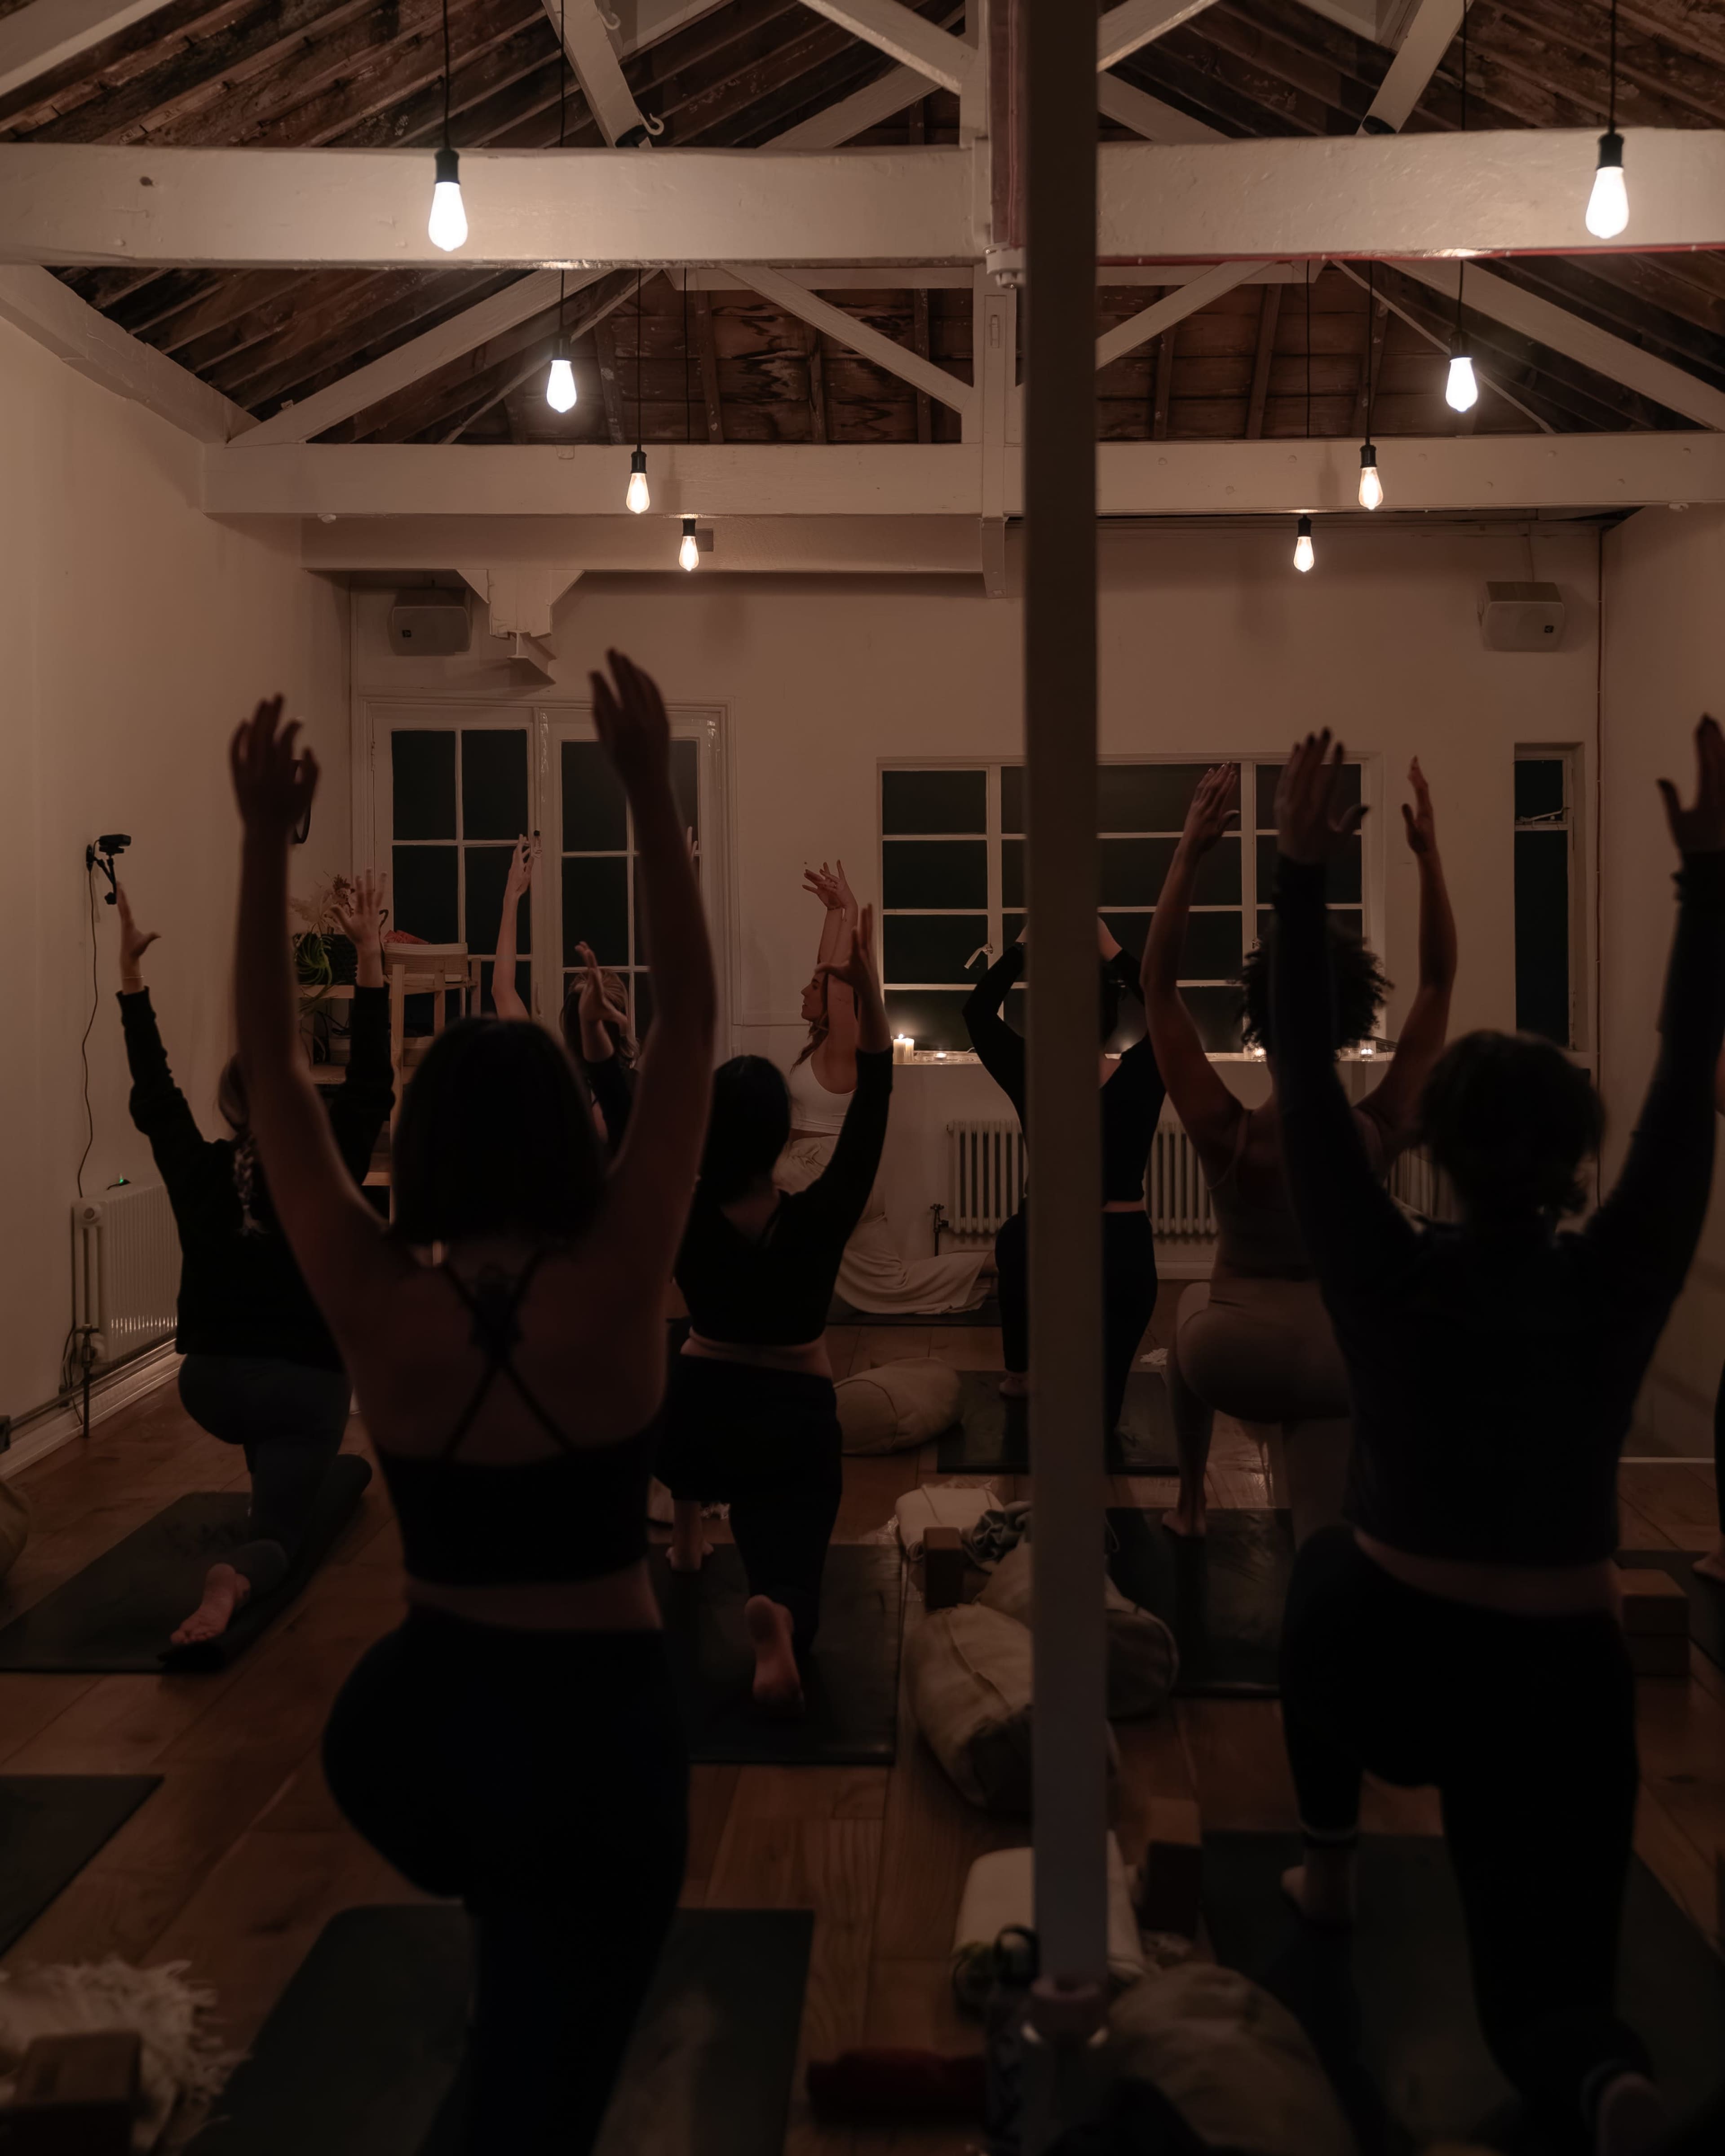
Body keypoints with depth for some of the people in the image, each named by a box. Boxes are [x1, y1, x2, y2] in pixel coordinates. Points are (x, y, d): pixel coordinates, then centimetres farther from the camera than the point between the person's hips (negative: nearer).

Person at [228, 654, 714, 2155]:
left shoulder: (374, 1300, -12)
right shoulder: (615, 1280, -17)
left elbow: (271, 1070, -4)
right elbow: (690, 1020, -13)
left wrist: (267, 844, -5)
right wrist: (651, 793, -12)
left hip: (414, 1719, 3)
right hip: (598, 1726, -3)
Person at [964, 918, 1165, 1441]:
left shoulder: (1031, 1079, -10)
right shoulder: (1140, 1078, -10)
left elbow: (978, 1009, 5)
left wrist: (1025, 943, 5)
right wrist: (1109, 946, 5)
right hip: (1126, 1250, 1)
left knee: (1017, 1241, 41)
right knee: (1096, 1415, 21)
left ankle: (1019, 1375, 45)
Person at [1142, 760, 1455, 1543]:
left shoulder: (1228, 1135, -21)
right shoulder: (1378, 1134, -16)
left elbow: (1158, 985, -18)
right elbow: (1439, 982, -7)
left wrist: (1190, 851, -23)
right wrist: (1428, 854, -9)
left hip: (1231, 1362, 1)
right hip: (1341, 1367, -1)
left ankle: (1190, 1503, 41)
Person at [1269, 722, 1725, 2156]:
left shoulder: (1394, 1282, -15)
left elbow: (1308, 1091, -13)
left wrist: (1305, 875, -14)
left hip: (1384, 1664, 0)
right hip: (1561, 1686, 1)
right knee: (1543, 1987, 13)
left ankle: (1331, 1864, 40)